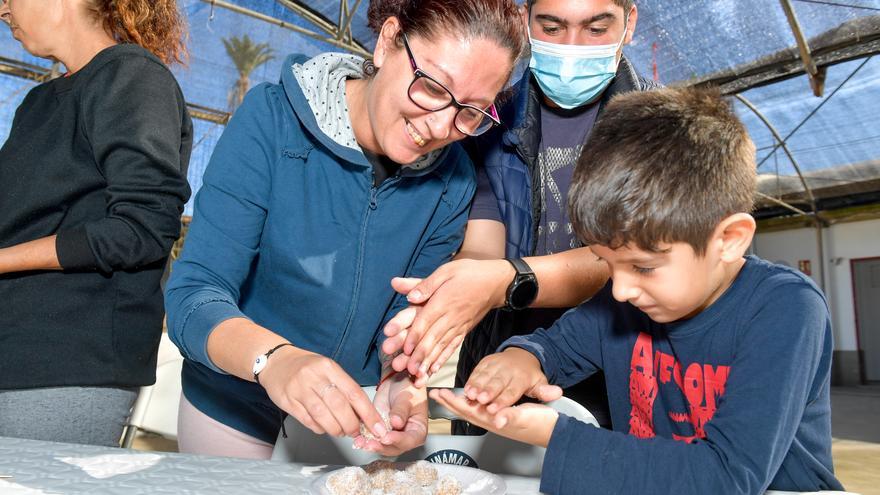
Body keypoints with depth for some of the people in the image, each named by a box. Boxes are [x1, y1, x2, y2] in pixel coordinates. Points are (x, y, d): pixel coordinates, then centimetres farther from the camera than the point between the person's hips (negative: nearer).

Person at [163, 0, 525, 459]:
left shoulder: (452, 180, -14)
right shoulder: (272, 119, -23)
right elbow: (193, 295, -26)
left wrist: (403, 384, -28)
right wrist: (273, 358, -45)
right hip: (234, 413, -1)